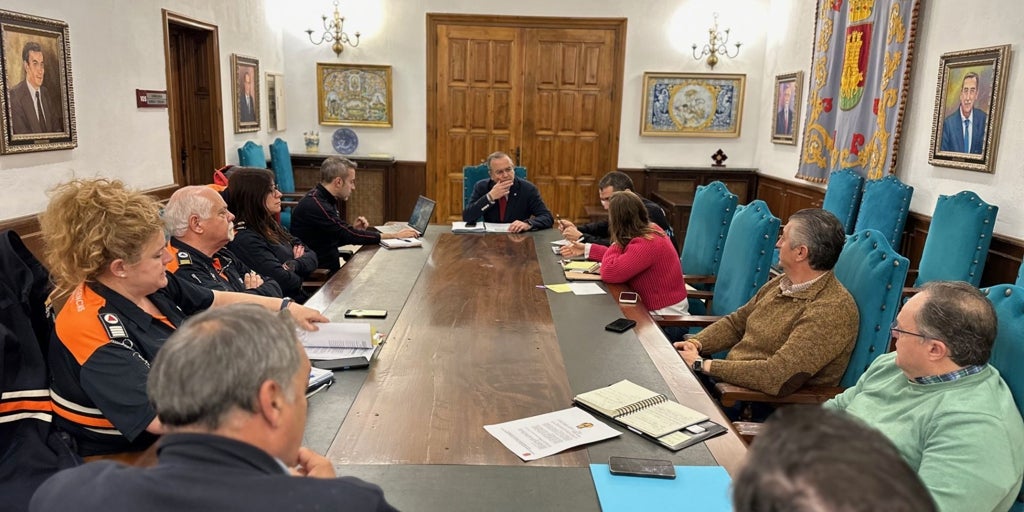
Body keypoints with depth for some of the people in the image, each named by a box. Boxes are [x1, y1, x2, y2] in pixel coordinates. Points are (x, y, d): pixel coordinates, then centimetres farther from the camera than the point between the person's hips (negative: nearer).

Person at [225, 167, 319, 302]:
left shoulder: (271, 225, 13)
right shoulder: (244, 239, -16)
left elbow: (311, 256, 9)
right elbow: (283, 281, -24)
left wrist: (294, 265, -12)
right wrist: (299, 276, -3)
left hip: (302, 299, 9)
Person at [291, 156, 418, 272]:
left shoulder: (325, 200, 11)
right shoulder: (314, 205, -20)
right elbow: (349, 235, -20)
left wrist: (353, 229, -3)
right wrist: (395, 236, -15)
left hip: (329, 268, 9)